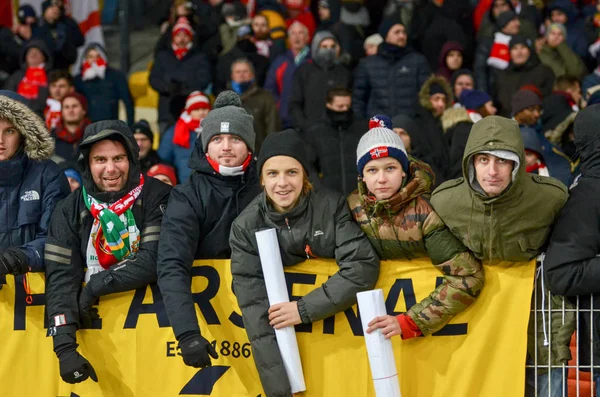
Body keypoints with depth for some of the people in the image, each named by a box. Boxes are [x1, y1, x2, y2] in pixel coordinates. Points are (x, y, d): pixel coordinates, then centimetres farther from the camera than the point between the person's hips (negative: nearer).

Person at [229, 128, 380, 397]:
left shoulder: (331, 207, -14)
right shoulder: (246, 227, -14)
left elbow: (363, 266, -21)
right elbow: (257, 312, -20)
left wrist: (305, 309, -28)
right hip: (287, 339, 1)